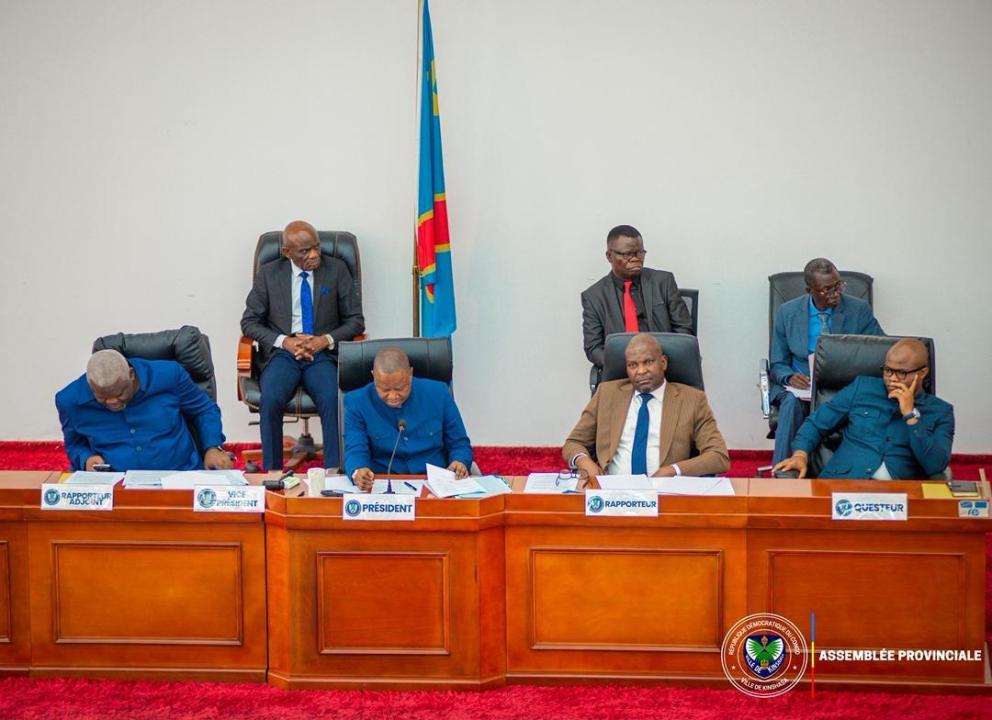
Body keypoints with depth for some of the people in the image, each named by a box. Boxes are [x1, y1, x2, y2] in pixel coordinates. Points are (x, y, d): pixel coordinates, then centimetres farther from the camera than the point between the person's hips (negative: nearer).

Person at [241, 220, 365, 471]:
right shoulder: (268, 274, 8)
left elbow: (356, 321, 8)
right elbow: (249, 321, 8)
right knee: (270, 400, -30)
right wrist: (284, 341, -10)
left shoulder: (337, 270, 6)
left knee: (333, 400, -32)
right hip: (282, 352, 1)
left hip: (323, 353, 0)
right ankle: (272, 474, -20)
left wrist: (326, 340, -11)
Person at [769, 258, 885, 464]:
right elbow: (777, 365, 9)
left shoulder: (859, 310, 2)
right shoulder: (787, 313, 4)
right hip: (801, 387, 1)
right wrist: (789, 377, -16)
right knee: (792, 403, -34)